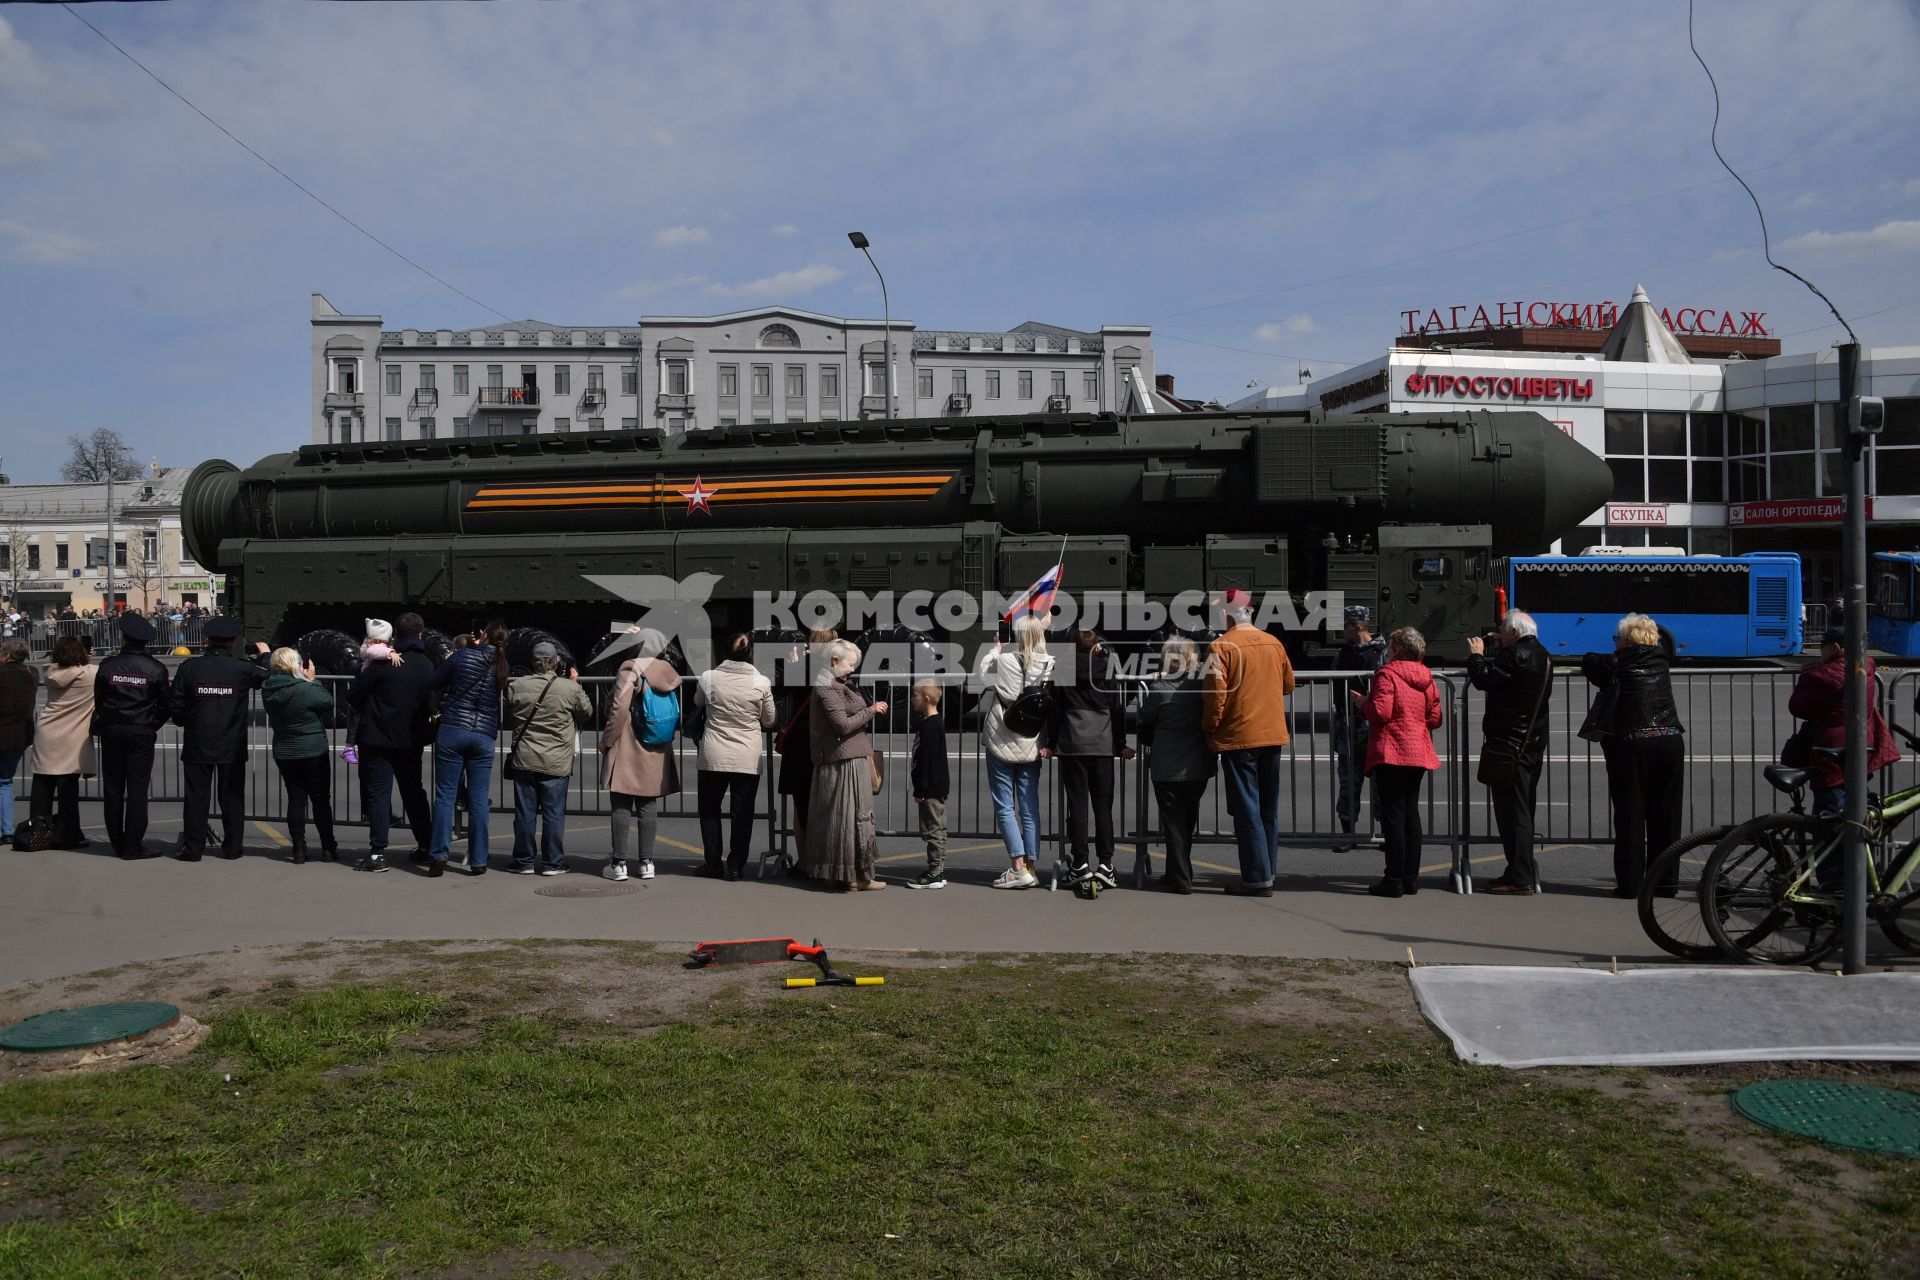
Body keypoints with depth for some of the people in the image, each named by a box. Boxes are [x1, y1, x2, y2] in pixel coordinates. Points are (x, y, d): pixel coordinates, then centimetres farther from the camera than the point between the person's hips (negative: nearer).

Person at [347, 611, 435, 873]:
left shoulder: (384, 663, -12)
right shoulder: (427, 666, 3)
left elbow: (353, 695, -9)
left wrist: (363, 712, 11)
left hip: (379, 738, -5)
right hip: (411, 741, 5)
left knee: (378, 793, -1)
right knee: (414, 793, 16)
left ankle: (378, 853, -4)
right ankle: (426, 848, 20)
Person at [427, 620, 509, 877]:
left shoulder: (462, 655, -2)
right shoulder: (501, 666, 4)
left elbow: (434, 681, 7)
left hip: (452, 730, -2)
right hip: (484, 737, 2)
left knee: (445, 796, 3)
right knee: (478, 800, 5)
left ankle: (439, 856, -2)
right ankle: (478, 861, 7)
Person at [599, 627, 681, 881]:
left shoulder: (631, 669, -11)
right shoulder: (668, 672, 5)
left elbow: (619, 708, -17)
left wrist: (606, 740, -6)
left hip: (627, 749, -5)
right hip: (656, 753, 5)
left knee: (622, 806, 1)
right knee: (648, 806, 9)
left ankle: (618, 863, 3)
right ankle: (646, 862, 10)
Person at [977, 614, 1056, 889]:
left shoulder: (1002, 661, -12)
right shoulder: (1052, 665, -7)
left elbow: (982, 674, 9)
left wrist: (994, 649, 20)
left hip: (1001, 743, -3)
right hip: (1032, 745, 3)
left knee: (1005, 807, 2)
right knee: (1030, 808, 9)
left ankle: (1018, 868, -5)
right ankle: (1030, 867, 12)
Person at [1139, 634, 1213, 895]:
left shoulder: (1159, 690, -12)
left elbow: (1145, 728, -2)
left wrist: (1152, 745, 16)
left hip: (1167, 768, -4)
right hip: (1199, 767, 4)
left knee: (1174, 822, 4)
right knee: (1187, 820, 17)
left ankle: (1180, 879, 4)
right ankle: (1176, 872, 27)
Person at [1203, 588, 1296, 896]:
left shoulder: (1221, 647, -11)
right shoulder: (1274, 643, 6)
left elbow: (1215, 694, -15)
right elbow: (1288, 685, 16)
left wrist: (1210, 730, -3)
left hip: (1238, 737, -6)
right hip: (1273, 734, 6)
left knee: (1247, 810, -1)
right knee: (1269, 809, 14)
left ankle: (1257, 878, 0)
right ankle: (1267, 872, 21)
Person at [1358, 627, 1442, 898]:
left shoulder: (1387, 674, -10)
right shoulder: (1426, 678, 10)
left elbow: (1380, 713, -18)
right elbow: (1435, 718, 9)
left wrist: (1362, 703, 0)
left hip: (1391, 753, -7)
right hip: (1418, 753, 7)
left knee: (1393, 815, -5)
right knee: (1411, 812, 12)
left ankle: (1394, 879, -4)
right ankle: (1411, 877, 14)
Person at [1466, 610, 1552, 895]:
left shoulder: (1516, 655, -17)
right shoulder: (1541, 656, 14)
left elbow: (1483, 678, -18)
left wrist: (1476, 654, -1)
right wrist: (1497, 651, 15)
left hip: (1510, 743, -10)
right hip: (1534, 742, 10)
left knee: (1512, 811, -6)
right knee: (1523, 811, 16)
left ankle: (1519, 878, -6)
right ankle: (1525, 873, 22)